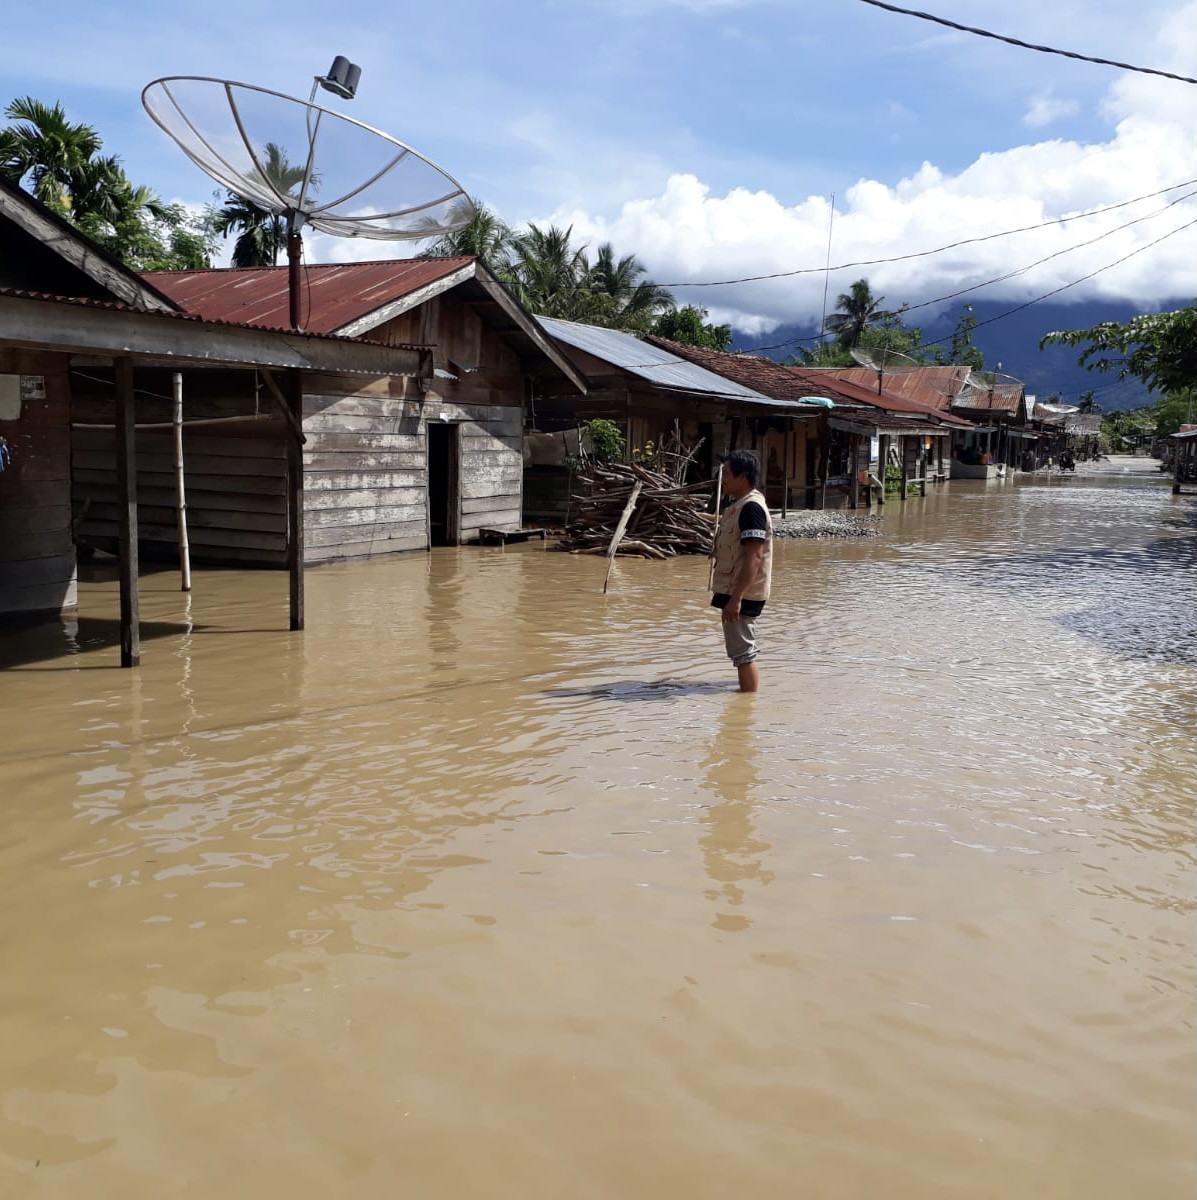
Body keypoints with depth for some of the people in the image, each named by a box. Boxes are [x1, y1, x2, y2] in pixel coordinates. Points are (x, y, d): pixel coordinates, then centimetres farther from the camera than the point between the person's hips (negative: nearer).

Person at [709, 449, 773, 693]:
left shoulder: (751, 507, -19)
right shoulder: (738, 504, 13)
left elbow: (753, 558, -25)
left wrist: (736, 598, -29)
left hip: (742, 594, -11)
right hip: (734, 591, 11)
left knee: (743, 653, -5)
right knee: (742, 652, 19)